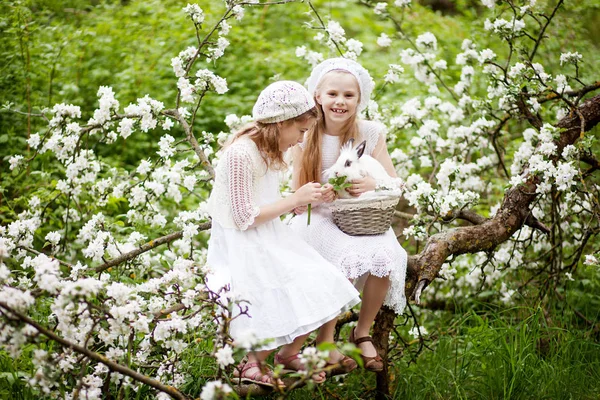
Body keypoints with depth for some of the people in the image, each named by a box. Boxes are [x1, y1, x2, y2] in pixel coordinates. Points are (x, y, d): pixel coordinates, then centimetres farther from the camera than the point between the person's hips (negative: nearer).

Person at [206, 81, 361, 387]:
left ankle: (288, 353, 23)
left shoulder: (266, 150, 7)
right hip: (243, 245, -9)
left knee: (318, 294, 2)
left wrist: (297, 203, 0)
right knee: (289, 306, -15)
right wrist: (294, 200, -17)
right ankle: (250, 363, 8)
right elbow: (244, 218, -23)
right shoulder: (240, 155, -23)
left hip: (270, 240, 9)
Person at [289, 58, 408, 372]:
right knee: (347, 257, -33)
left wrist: (374, 184, -21)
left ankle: (363, 331, -6)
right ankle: (326, 338, -12)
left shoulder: (371, 133, 2)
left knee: (385, 256, -30)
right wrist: (315, 196, -21)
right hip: (320, 220, -2)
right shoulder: (305, 138, -1)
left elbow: (394, 183, 2)